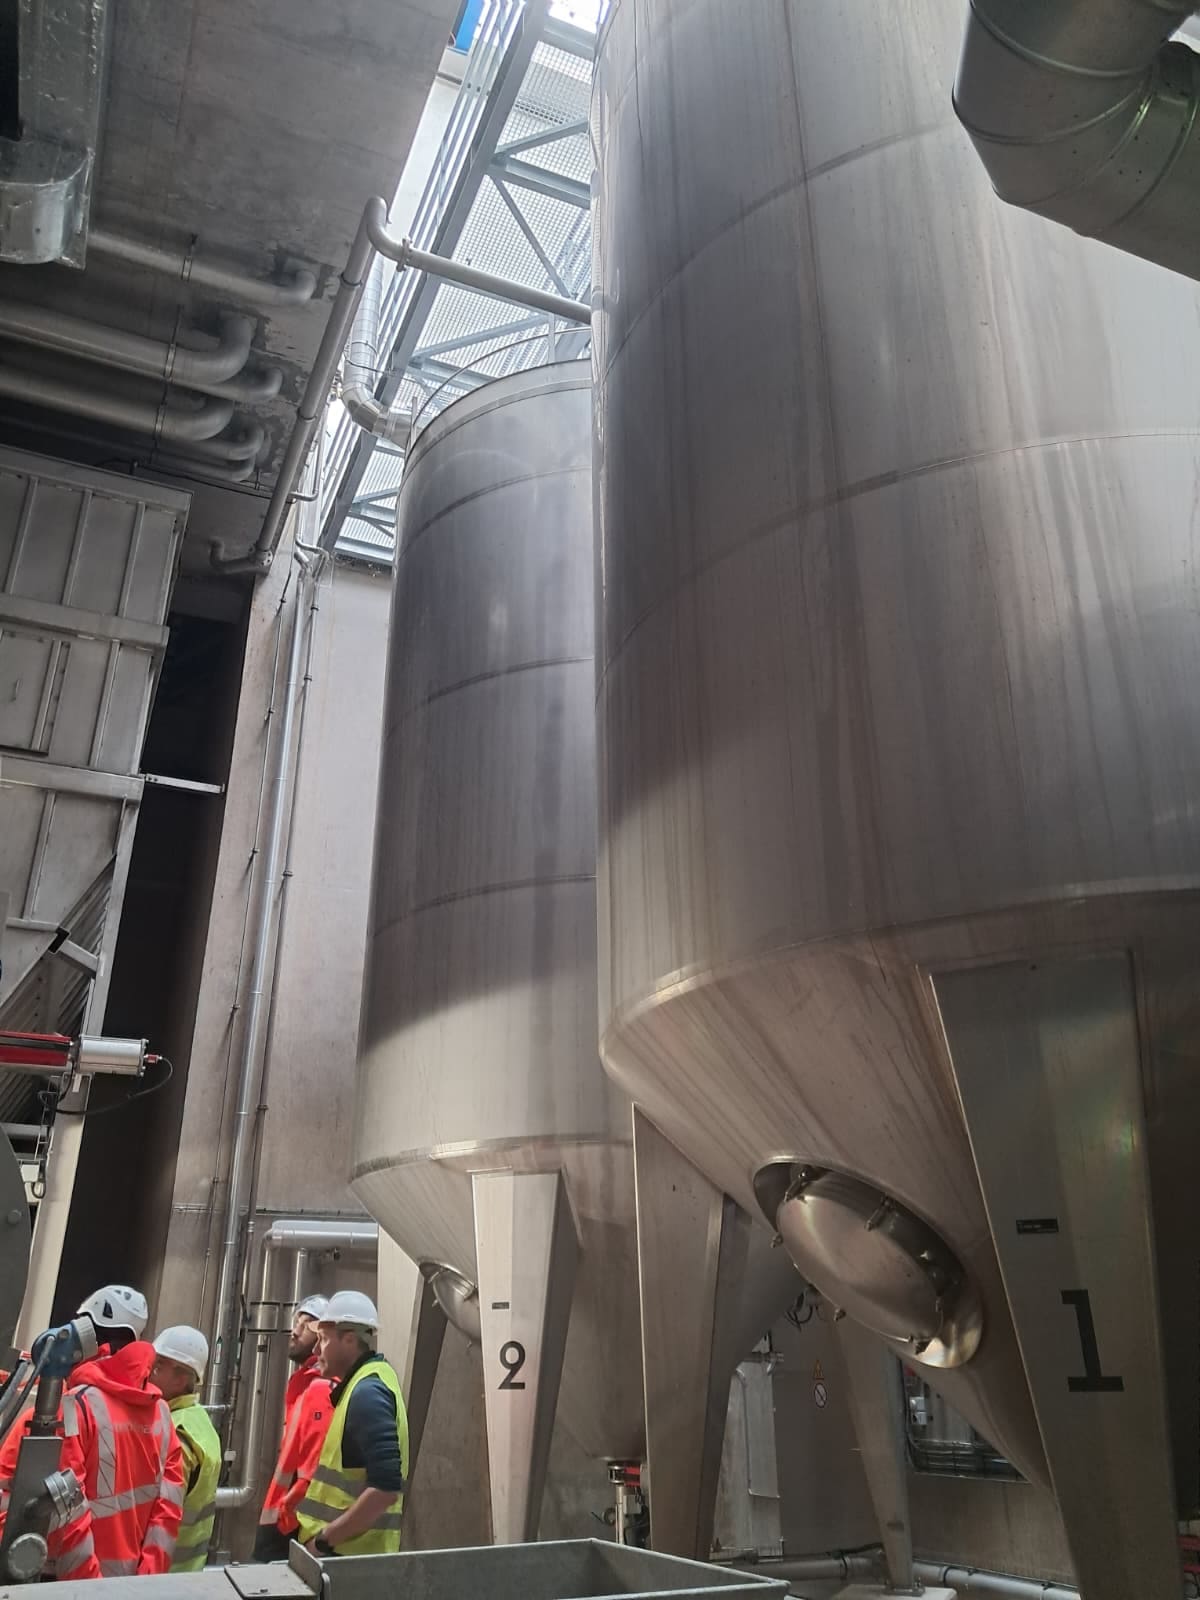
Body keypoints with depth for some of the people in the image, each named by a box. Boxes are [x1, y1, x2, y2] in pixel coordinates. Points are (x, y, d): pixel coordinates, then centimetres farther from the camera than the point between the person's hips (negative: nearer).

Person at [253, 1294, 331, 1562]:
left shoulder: (321, 1389, -17)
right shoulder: (303, 1386, 15)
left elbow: (313, 1473, -23)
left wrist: (283, 1515, -15)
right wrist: (277, 1513, 17)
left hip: (293, 1528, -9)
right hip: (283, 1524, 9)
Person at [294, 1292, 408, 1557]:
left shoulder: (367, 1392, -18)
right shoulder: (369, 1380, 11)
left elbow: (386, 1488, -26)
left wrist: (324, 1539, -18)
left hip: (349, 1553, -9)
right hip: (348, 1548, 9)